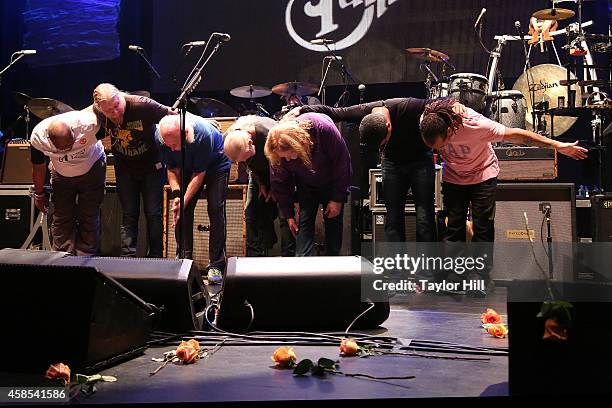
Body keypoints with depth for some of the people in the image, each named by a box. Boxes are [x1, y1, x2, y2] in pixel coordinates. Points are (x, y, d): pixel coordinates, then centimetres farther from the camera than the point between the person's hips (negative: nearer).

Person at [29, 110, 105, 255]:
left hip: (92, 169, -1)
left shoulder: (88, 123, -38)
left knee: (89, 216, -1)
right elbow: (38, 167, -9)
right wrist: (39, 193, 4)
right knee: (61, 219, -1)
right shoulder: (38, 138, -28)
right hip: (61, 175, 2)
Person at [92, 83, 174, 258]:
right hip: (125, 168, 3)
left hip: (151, 166, -3)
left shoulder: (141, 105, -29)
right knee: (129, 215, 3)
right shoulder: (97, 111, -16)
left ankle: (156, 259, 10)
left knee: (153, 214, -1)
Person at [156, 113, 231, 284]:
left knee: (216, 209, -14)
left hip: (216, 165, -4)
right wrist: (176, 194, -27)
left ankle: (216, 265, -11)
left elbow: (199, 174, -30)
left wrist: (184, 200, -31)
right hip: (187, 166, 5)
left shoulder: (203, 134, -40)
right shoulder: (160, 136, -26)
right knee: (181, 211, -7)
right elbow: (172, 169, -13)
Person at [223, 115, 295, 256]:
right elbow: (250, 164, -5)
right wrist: (261, 184, -4)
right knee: (251, 213, -1)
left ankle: (288, 257, -6)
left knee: (285, 215, -12)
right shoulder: (229, 139, -24)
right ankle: (255, 255, 7)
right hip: (259, 173, 5)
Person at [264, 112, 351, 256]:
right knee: (305, 222, -10)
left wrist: (338, 199, -18)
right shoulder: (277, 150, -28)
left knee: (334, 223, 2)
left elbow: (343, 162, -24)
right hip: (306, 185, 2)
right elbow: (280, 184, -11)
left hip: (332, 182, -2)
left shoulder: (324, 129, -39)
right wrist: (288, 215, -8)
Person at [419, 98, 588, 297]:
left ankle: (481, 276, 10)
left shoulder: (474, 124, -36)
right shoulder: (426, 122, -26)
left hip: (482, 175, -3)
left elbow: (515, 134, -31)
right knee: (453, 226, -1)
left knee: (482, 226, -2)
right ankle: (453, 275, 8)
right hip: (453, 177, 3)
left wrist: (558, 145, -27)